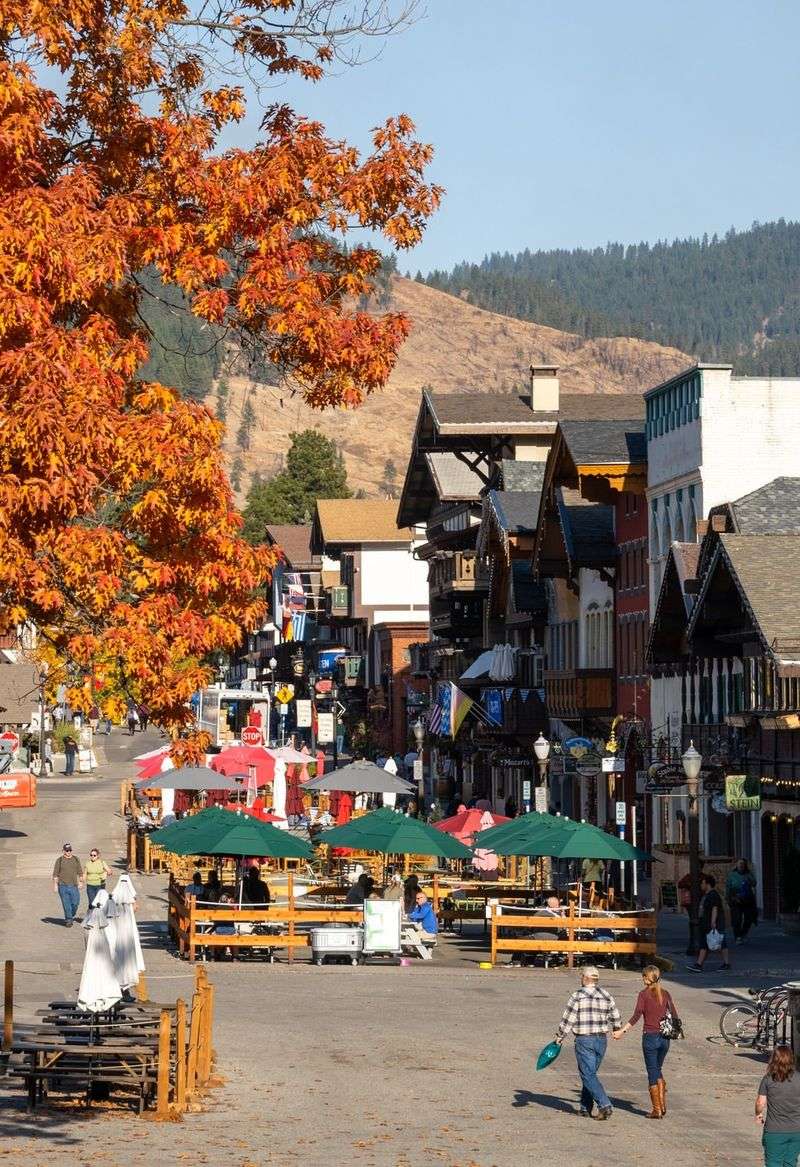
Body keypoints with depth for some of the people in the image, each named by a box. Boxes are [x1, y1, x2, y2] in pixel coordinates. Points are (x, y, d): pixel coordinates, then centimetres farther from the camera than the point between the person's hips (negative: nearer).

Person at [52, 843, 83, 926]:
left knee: (75, 903, -1)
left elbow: (80, 872, 16)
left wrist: (80, 882, 11)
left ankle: (71, 917, 23)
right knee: (66, 904, -3)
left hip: (74, 885, 2)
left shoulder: (76, 859, 10)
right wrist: (55, 885, -3)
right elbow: (55, 874, 2)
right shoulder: (59, 860, 2)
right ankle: (68, 920, 3)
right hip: (63, 886, -2)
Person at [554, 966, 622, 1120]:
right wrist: (617, 1030, 34)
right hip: (602, 1040, 6)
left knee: (589, 1075, -5)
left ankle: (605, 1105, -19)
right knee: (589, 1073, 17)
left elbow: (568, 1019, -8)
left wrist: (559, 1036, 4)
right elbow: (616, 1019, 14)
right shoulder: (606, 996, 6)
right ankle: (585, 1108, 19)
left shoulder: (578, 995, -9)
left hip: (584, 1040, -6)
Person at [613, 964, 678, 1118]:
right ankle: (662, 1106, 13)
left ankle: (656, 1110, 5)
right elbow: (674, 1015, 8)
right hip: (665, 1037, 4)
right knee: (658, 1070, 21)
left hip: (650, 1036, -4)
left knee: (653, 1073, 4)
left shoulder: (644, 994, -8)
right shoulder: (665, 993, 5)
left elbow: (636, 1016, -15)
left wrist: (622, 1031, -13)